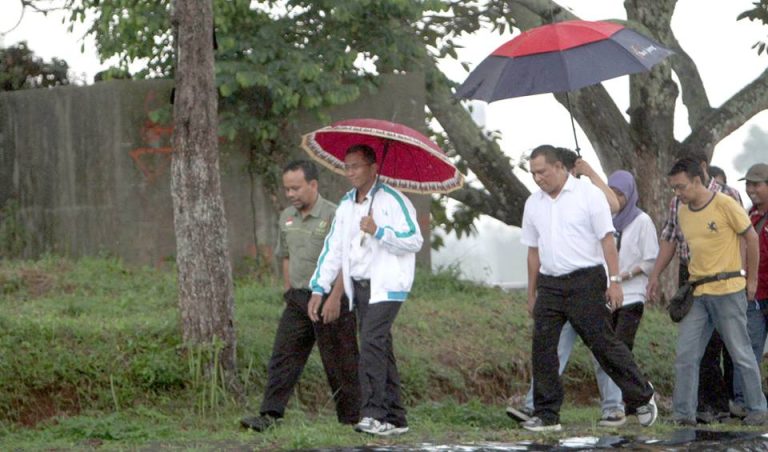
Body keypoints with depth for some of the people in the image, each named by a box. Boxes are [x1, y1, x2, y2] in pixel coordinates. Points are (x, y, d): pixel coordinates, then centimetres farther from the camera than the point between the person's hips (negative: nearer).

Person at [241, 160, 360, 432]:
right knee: (283, 357, -3)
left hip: (329, 299, -6)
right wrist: (288, 291, 16)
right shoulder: (287, 217, 11)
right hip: (298, 298, 6)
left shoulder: (333, 216, -11)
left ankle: (351, 419, 10)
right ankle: (270, 415, -7)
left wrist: (334, 298, -20)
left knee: (339, 363, 0)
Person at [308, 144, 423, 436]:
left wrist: (378, 232, -21)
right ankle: (395, 419, 11)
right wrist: (318, 288, 10)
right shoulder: (346, 205, 15)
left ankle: (373, 415, -25)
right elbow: (333, 248, 16)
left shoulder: (392, 201, -7)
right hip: (359, 286, 8)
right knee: (380, 350, 8)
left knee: (372, 343, -21)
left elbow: (414, 240, -14)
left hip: (386, 286, -8)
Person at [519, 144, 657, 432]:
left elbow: (607, 240, -6)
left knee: (603, 343, -4)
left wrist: (615, 281, -13)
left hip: (585, 281, -5)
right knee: (543, 348, -2)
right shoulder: (533, 204, 12)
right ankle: (546, 416, 3)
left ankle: (641, 397, 10)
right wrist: (532, 294, 16)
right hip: (549, 284, 5)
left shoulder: (588, 194, -3)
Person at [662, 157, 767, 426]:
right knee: (685, 355, -2)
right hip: (696, 293, 5)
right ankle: (684, 414, 2)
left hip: (728, 291, -5)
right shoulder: (682, 212, 8)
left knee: (741, 354, 2)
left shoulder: (725, 204, -10)